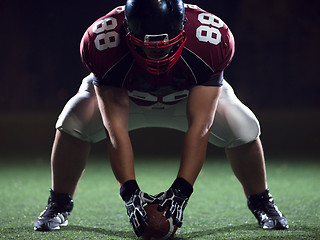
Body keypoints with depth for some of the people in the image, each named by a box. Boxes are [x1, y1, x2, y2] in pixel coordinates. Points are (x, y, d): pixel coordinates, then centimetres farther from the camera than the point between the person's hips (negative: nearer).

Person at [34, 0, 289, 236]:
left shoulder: (212, 42, -38)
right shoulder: (102, 43, -39)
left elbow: (199, 126, -37)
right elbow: (115, 127, -36)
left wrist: (180, 191, -45)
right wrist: (130, 192, -44)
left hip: (195, 96, 1)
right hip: (119, 95, 0)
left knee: (243, 128, -23)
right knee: (73, 123, -27)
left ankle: (261, 203, 6)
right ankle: (59, 205, -2)